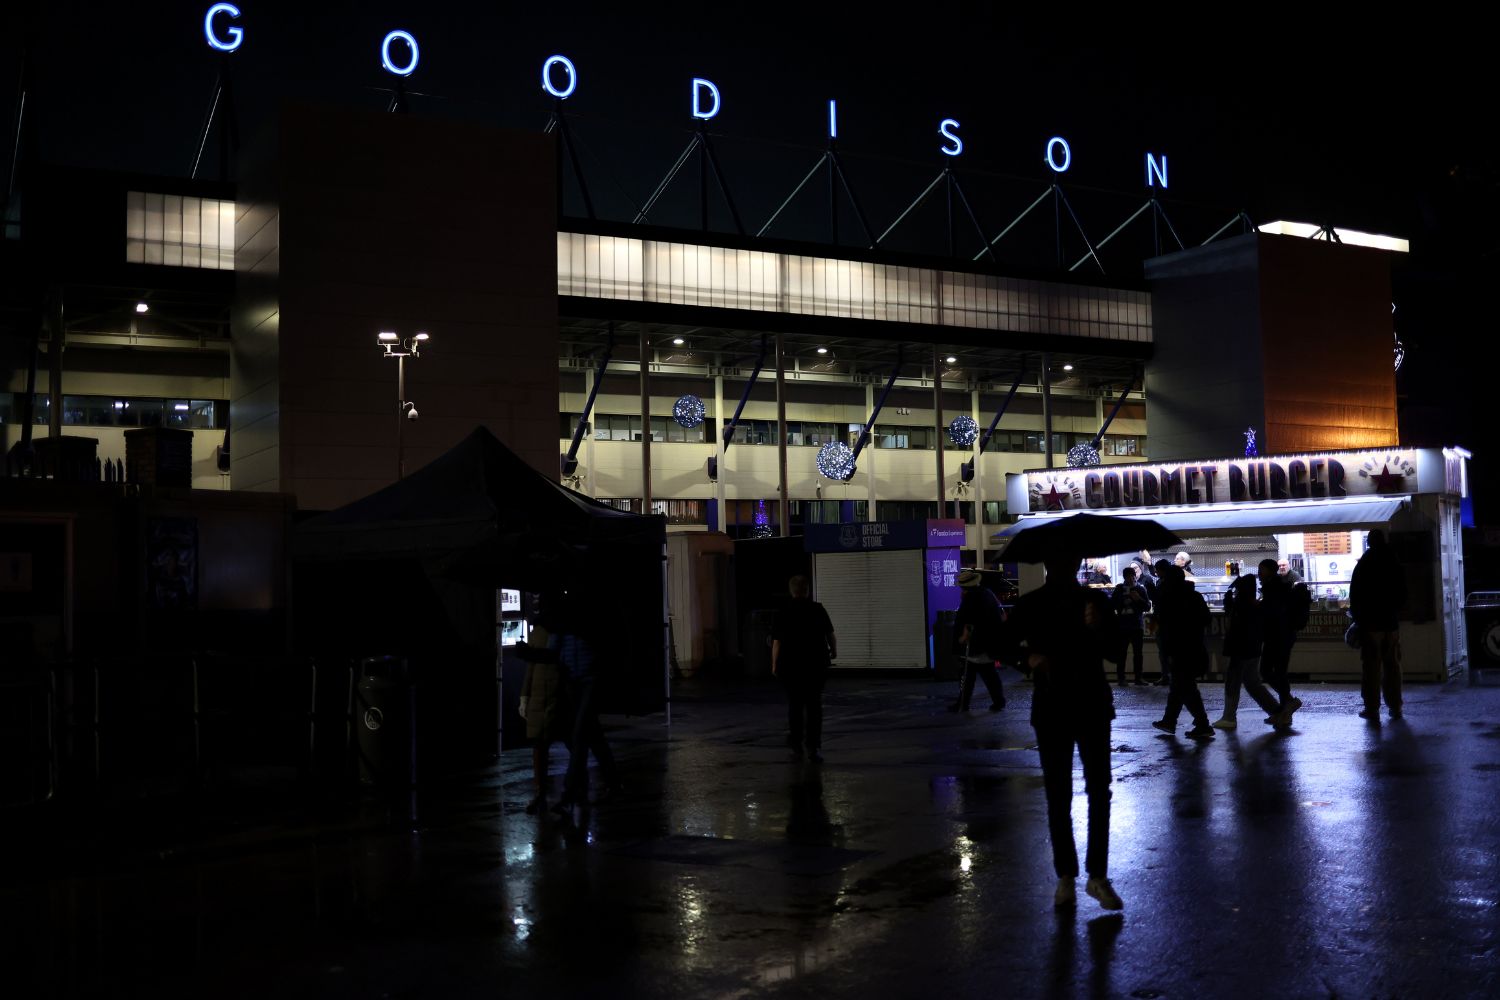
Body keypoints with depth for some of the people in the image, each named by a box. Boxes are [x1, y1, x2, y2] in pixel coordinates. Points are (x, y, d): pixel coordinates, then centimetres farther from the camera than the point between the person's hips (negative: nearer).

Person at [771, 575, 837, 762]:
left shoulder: (783, 613, -3)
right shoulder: (818, 610, -3)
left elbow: (777, 642, -6)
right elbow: (830, 634, -1)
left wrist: (775, 664, 5)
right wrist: (834, 650, 18)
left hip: (791, 665, 0)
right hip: (816, 664, 0)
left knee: (795, 704, 11)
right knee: (814, 705, 6)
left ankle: (796, 746, 11)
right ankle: (813, 746, -1)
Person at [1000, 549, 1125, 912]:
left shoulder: (1095, 600, 2)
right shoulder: (1030, 604, 0)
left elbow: (1116, 652, -1)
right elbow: (1007, 644, -1)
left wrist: (1097, 629, -20)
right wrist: (1030, 656, -21)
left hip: (1092, 704, 0)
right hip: (1051, 707, 0)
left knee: (1099, 790, -4)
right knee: (1058, 794, 5)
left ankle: (1098, 875, 1)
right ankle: (1065, 876, 13)